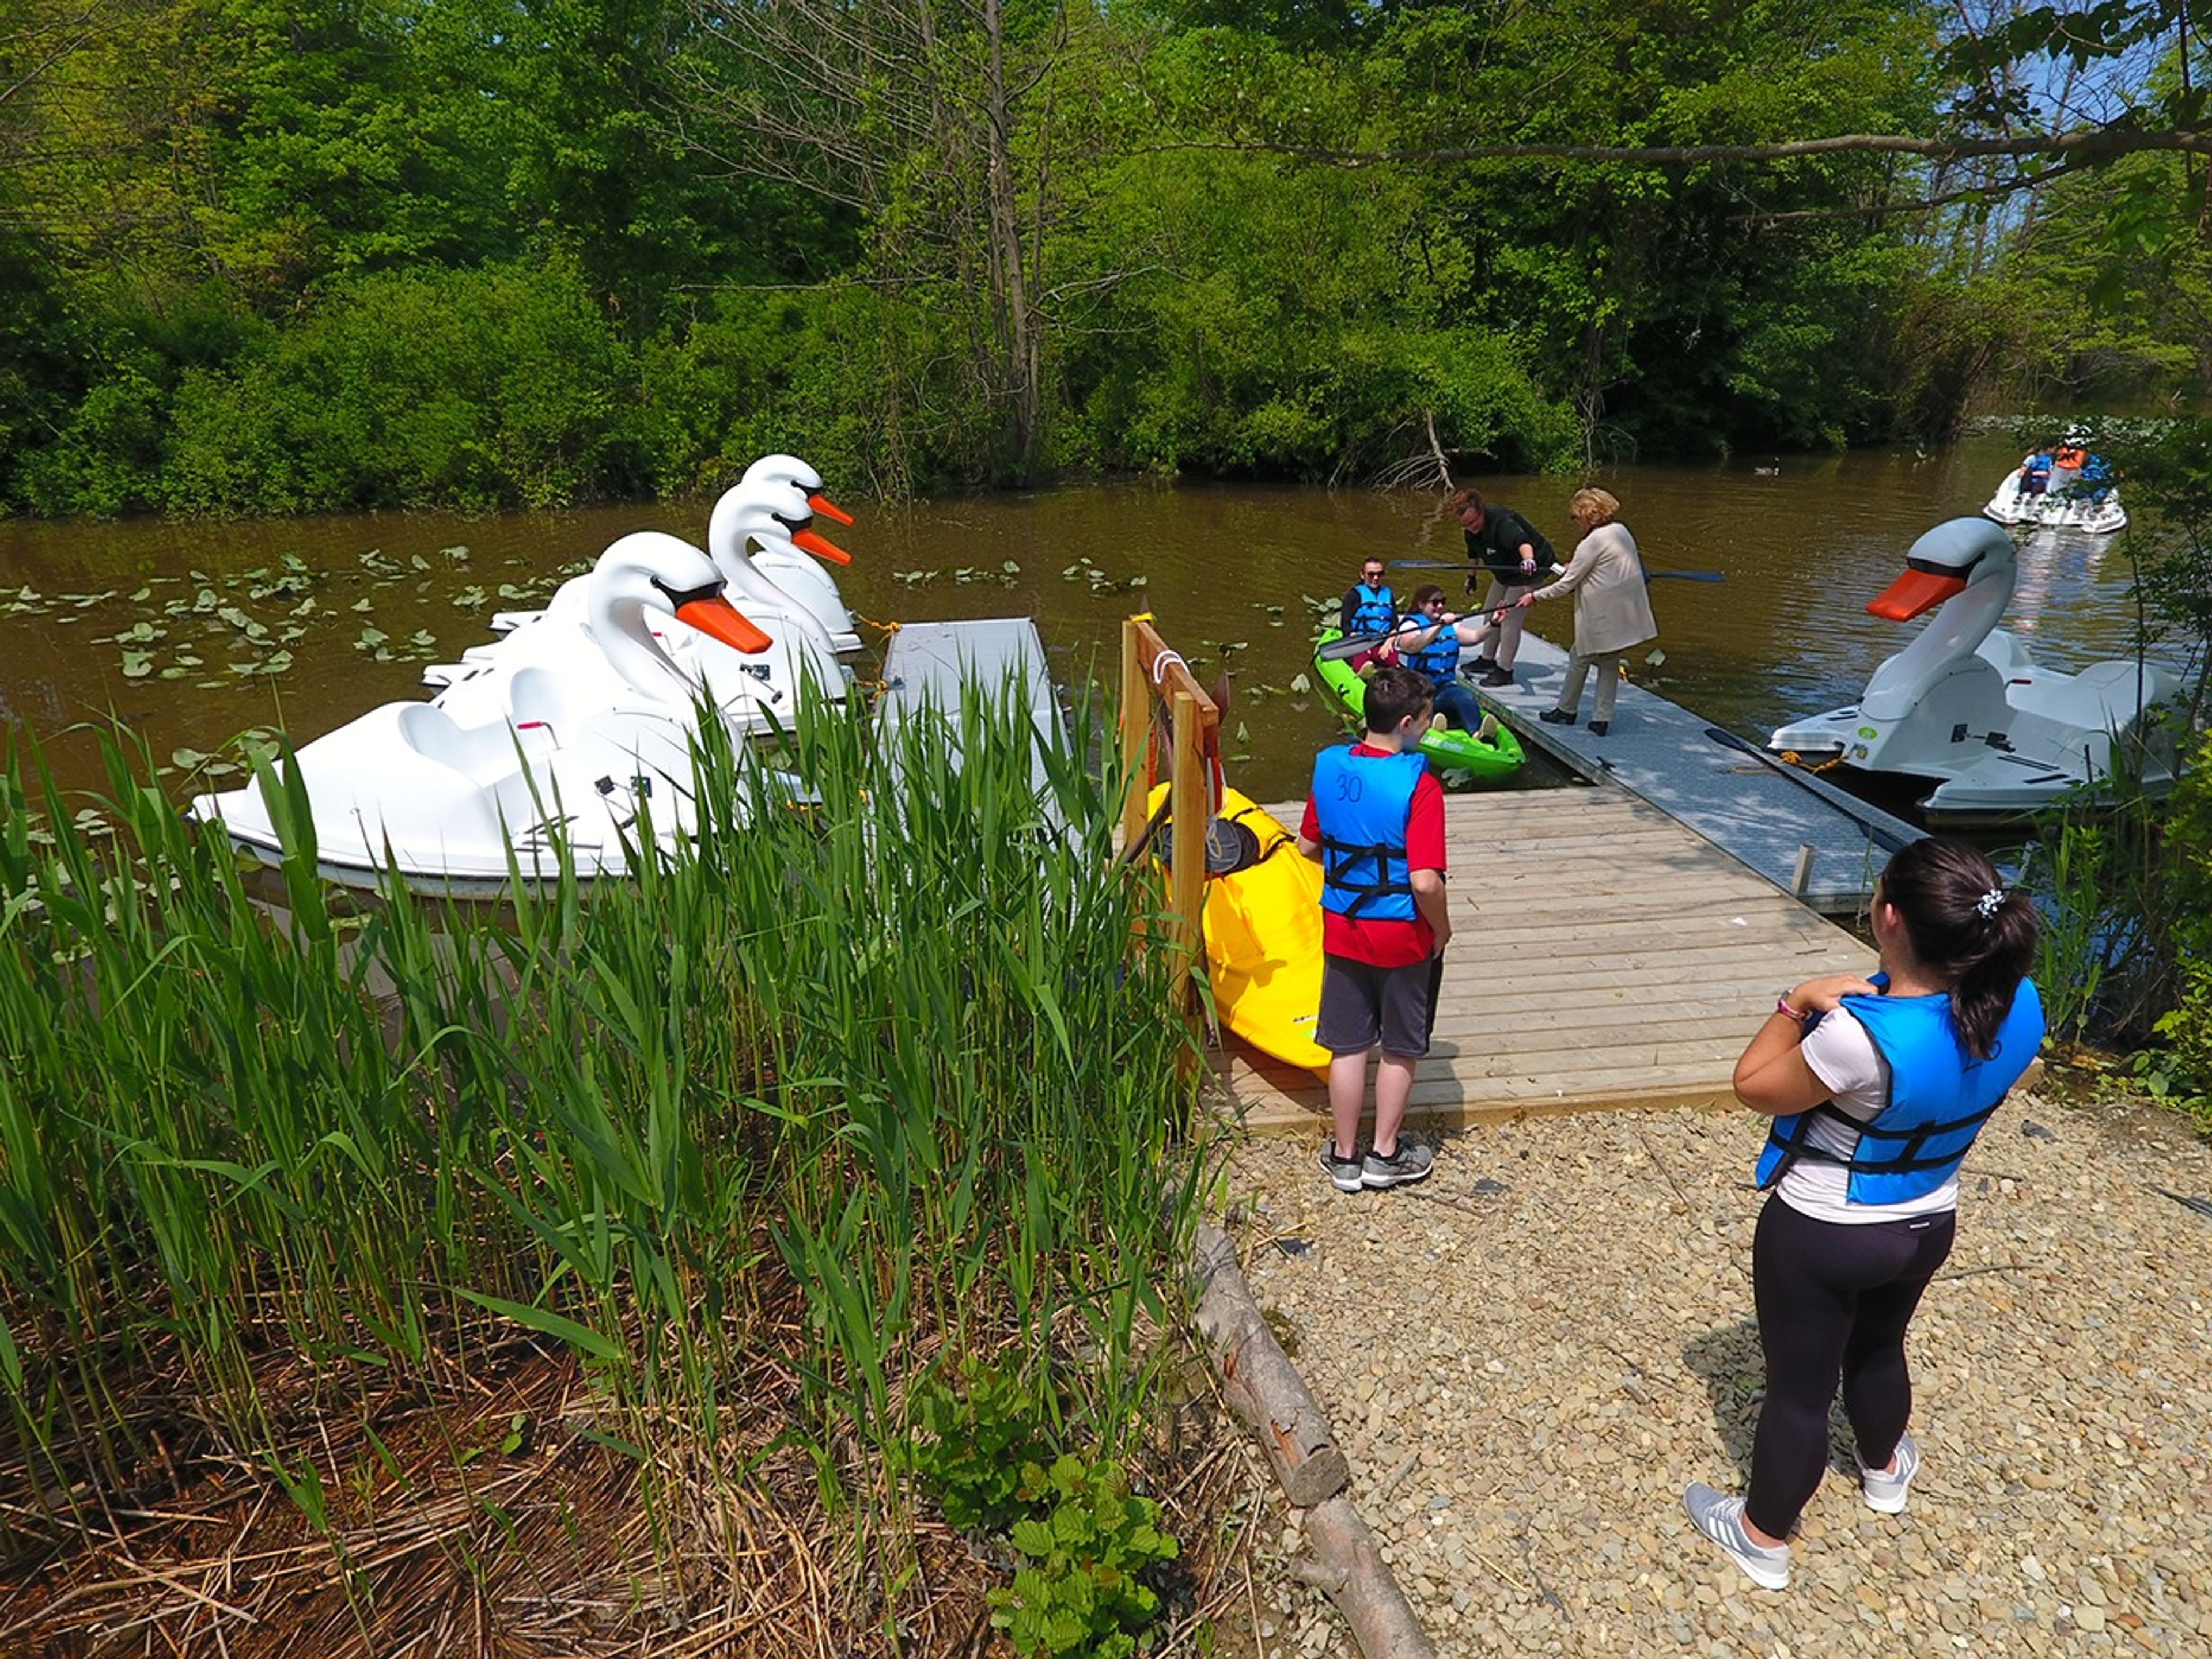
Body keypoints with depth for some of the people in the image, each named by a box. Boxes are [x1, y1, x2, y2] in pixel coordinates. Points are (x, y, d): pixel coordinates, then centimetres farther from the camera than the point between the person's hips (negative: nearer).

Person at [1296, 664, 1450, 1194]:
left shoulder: (1328, 766, -6)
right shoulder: (1419, 787, -23)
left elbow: (1307, 845, 5)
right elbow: (1425, 882, -26)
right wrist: (1441, 929, -8)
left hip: (1341, 931, 5)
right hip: (1403, 937, -4)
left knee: (1348, 1047, 16)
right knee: (1400, 1050, 16)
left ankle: (1344, 1156, 27)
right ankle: (1385, 1154, 29)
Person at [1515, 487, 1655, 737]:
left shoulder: (1591, 544, -16)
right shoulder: (1621, 531, 8)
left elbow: (1566, 585, -13)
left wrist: (1535, 596, -4)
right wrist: (1577, 567, 20)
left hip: (1602, 617, -8)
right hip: (1626, 616, 8)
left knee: (1579, 660, 10)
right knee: (1610, 664, 13)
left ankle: (1566, 711, 23)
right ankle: (1602, 719, 14)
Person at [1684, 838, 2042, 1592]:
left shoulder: (1861, 1036, -37)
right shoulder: (2018, 1007, -16)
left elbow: (1753, 1087, -20)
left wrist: (1798, 1003, -15)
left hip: (1819, 1237, -6)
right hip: (1927, 1227, 6)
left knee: (1799, 1386, 14)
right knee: (1878, 1348, 33)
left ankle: (1762, 1539, 36)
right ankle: (1885, 1472, 61)